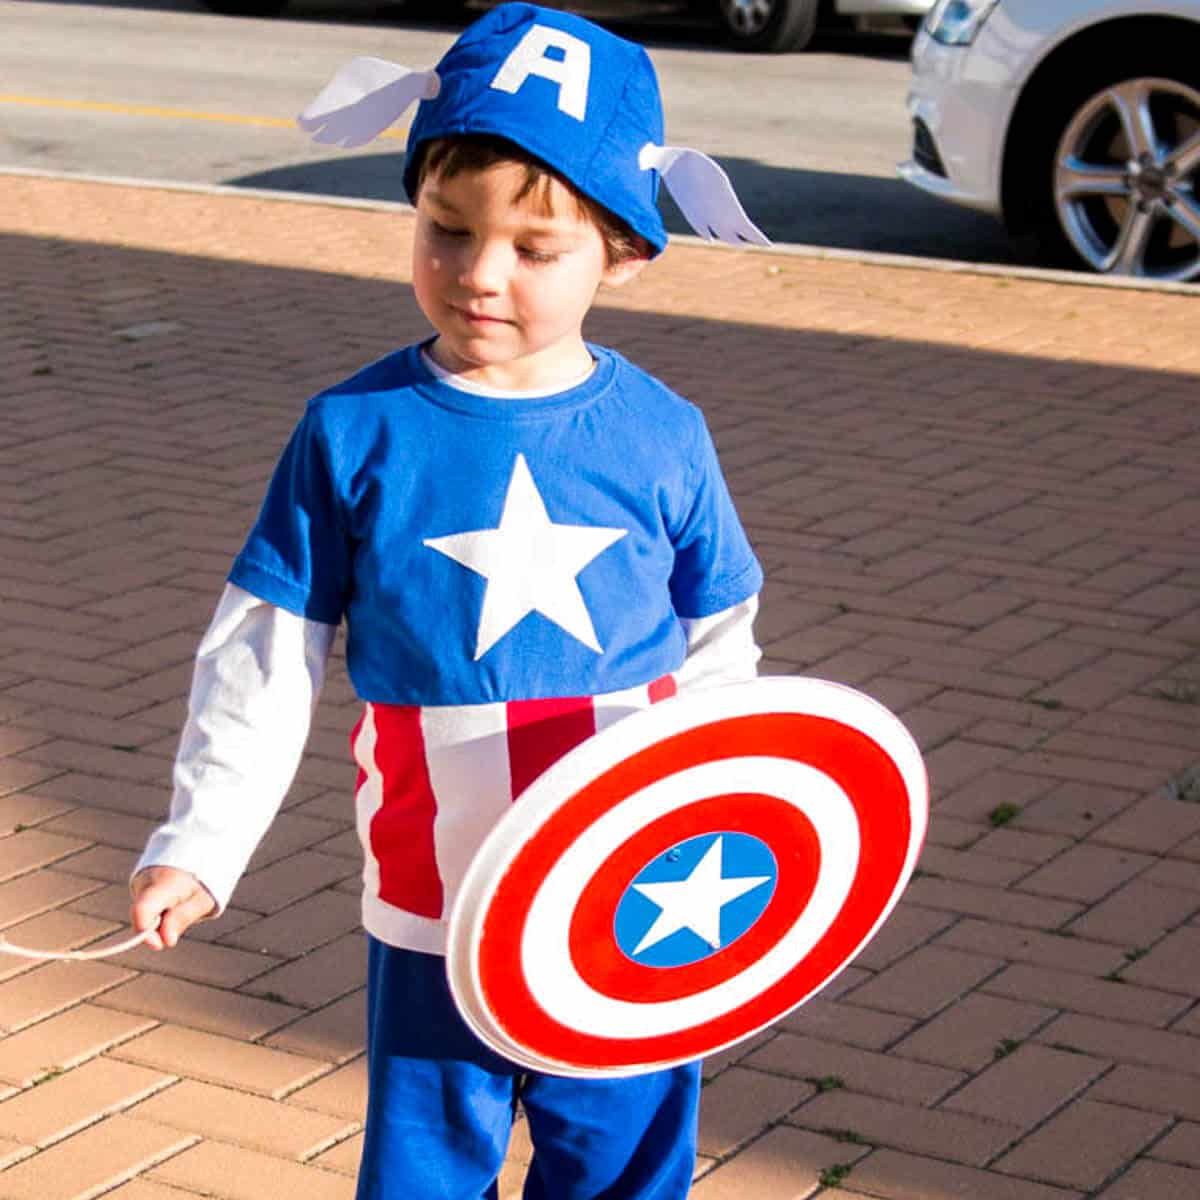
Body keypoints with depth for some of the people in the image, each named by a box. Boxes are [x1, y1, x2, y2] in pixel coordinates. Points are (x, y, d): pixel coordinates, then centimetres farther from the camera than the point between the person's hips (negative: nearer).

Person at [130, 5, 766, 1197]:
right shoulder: (356, 432, -7)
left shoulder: (658, 437, -5)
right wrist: (197, 845, -7)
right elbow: (266, 655, -2)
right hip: (436, 911, -1)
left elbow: (717, 651, 7)